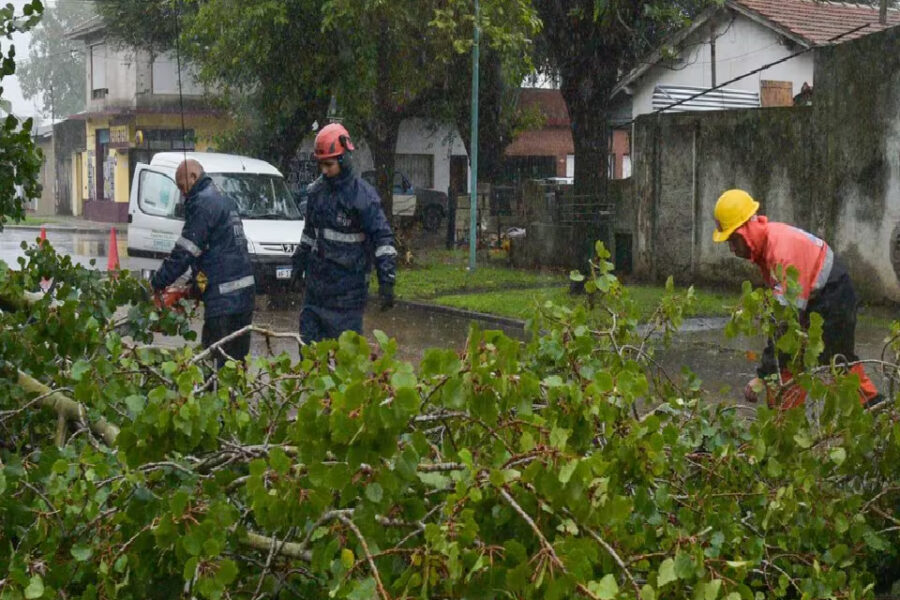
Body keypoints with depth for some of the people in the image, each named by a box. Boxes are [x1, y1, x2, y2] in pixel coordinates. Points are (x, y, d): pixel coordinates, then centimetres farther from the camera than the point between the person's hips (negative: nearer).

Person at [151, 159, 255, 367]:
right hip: (245, 293, 10)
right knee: (237, 360, 13)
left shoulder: (203, 204, -10)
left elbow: (185, 252, -13)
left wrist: (157, 283, -5)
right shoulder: (225, 201, 20)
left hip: (223, 298, -10)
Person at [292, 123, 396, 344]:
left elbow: (383, 238, -13)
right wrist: (299, 260, 26)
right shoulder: (316, 191, 8)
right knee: (308, 344, 10)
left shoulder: (363, 195, -12)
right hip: (316, 280, 7)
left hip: (348, 288, -7)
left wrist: (387, 281, -18)